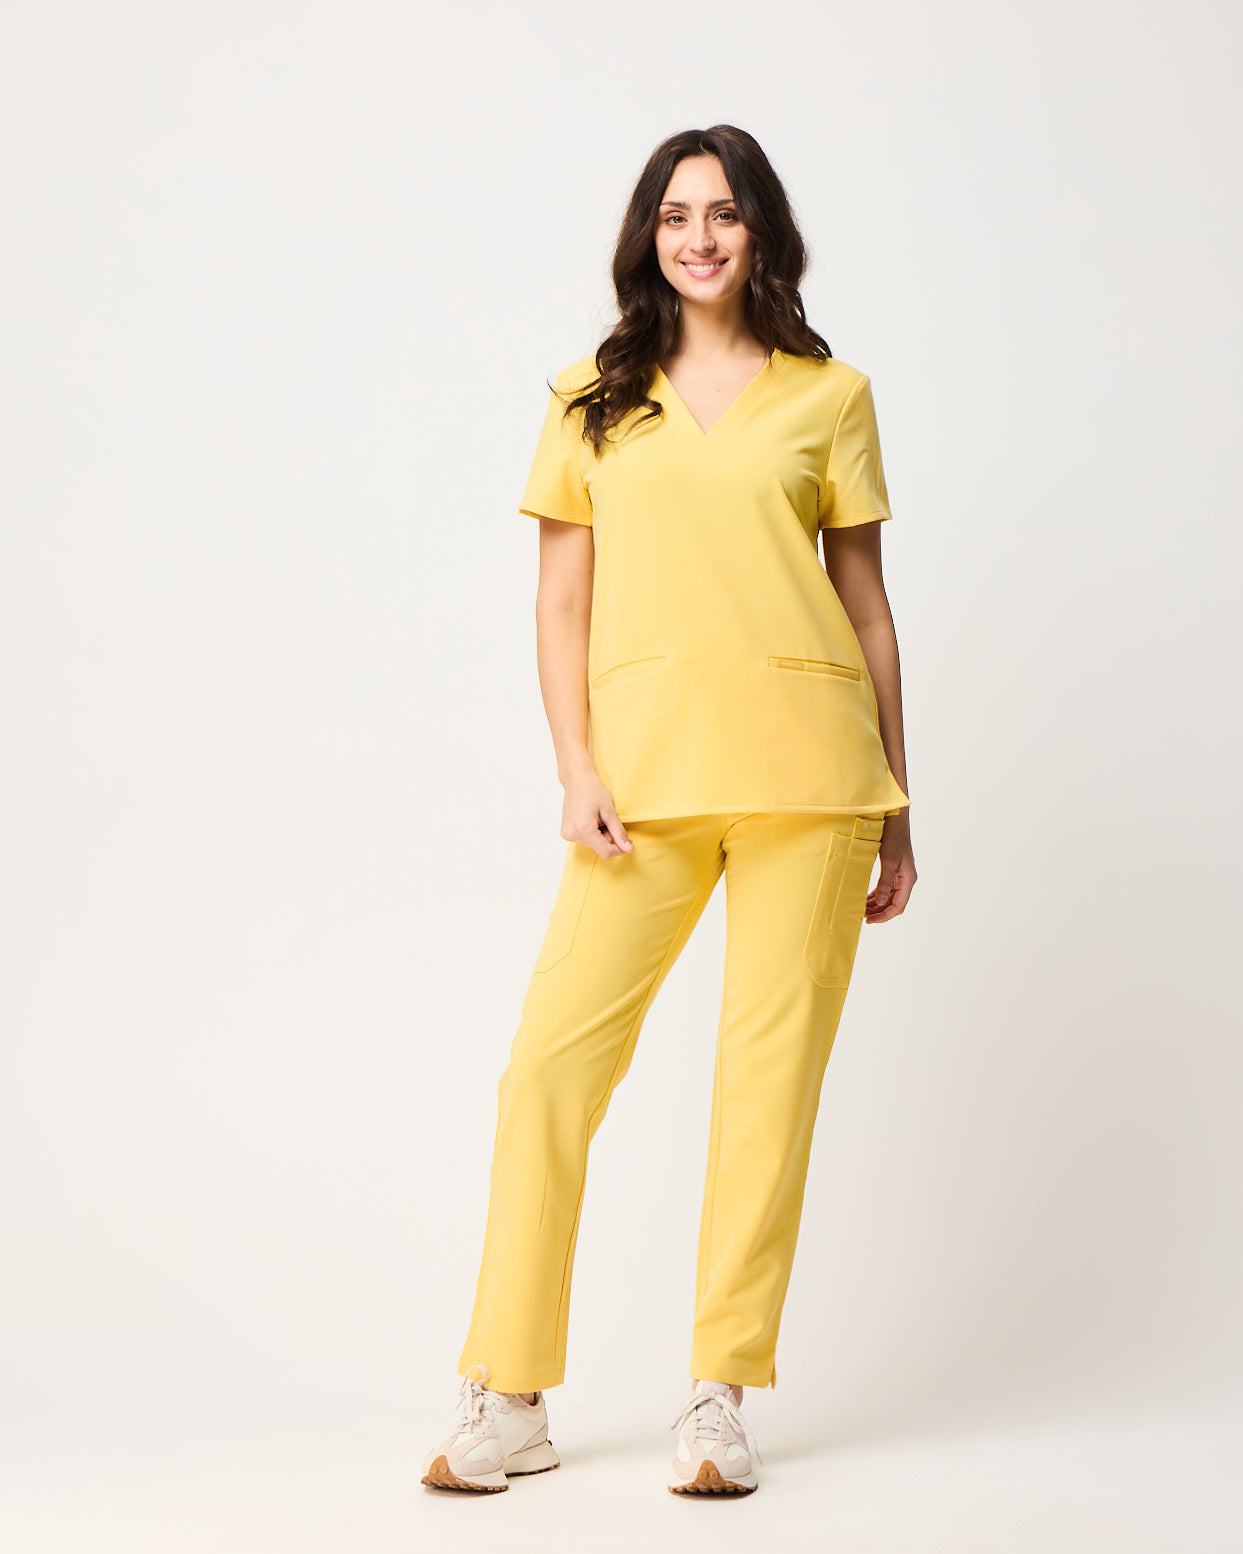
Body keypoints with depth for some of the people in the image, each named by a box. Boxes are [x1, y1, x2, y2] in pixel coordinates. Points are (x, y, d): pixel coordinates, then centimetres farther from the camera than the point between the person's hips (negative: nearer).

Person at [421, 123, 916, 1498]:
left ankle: (723, 1397, 11)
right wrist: (576, 770, -4)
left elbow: (867, 605, 11)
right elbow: (562, 603, 10)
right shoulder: (595, 401, 13)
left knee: (771, 1069, 0)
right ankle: (507, 1398, 5)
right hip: (646, 764, 1)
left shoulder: (829, 395, 11)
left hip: (806, 766, 0)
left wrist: (895, 810, 9)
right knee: (552, 1061, -6)